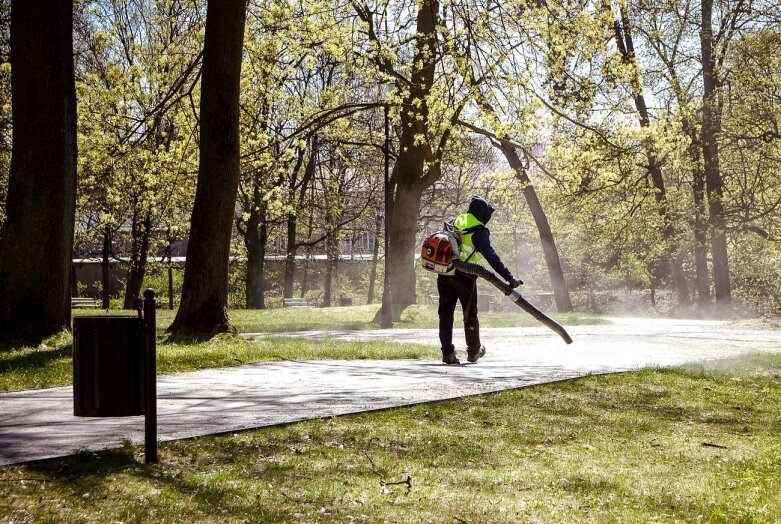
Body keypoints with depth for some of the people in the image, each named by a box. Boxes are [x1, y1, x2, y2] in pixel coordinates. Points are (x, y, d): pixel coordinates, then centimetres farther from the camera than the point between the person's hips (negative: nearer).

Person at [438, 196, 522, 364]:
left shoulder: (456, 222, 12)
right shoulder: (478, 231, -8)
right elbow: (491, 256, -17)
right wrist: (509, 277, -19)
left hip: (444, 274, 5)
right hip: (464, 276, -5)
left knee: (446, 313, 7)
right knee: (470, 314, 11)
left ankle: (447, 352, 4)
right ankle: (473, 351, 24)